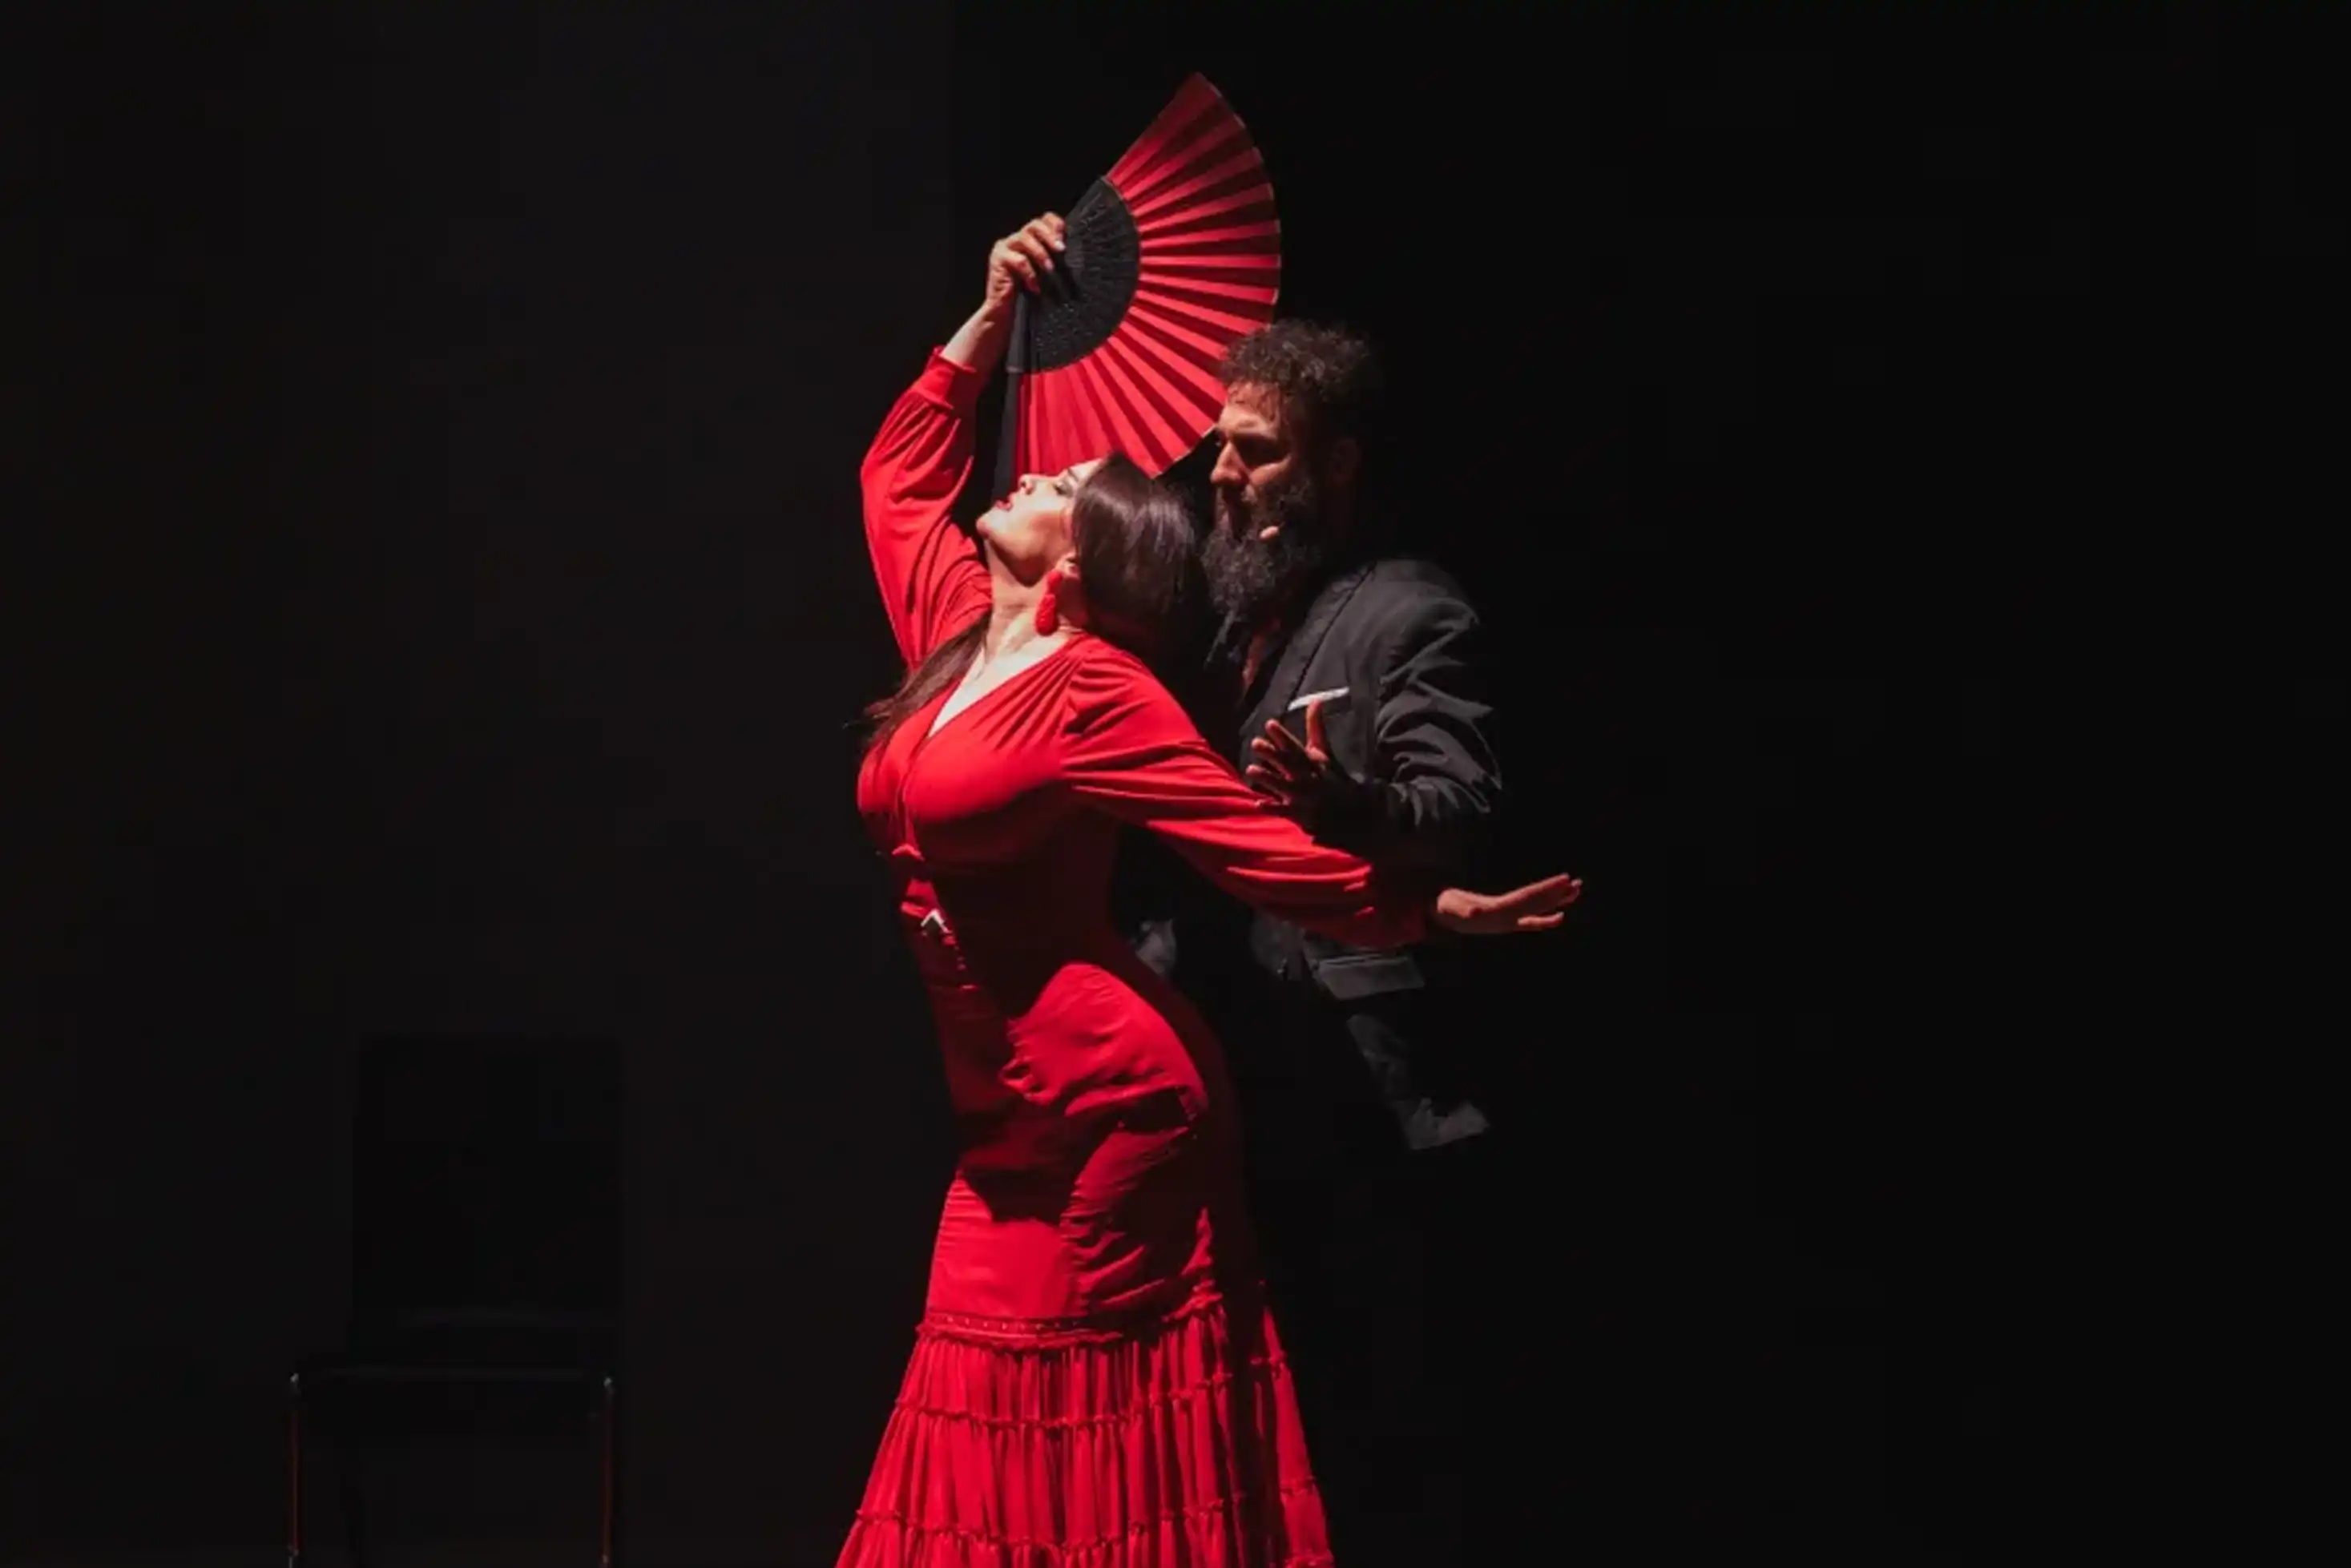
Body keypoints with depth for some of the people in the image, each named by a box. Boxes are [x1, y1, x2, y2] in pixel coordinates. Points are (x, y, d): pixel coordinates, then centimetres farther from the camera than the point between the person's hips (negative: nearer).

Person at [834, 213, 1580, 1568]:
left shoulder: (1095, 693, -11)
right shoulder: (957, 636, 11)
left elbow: (1261, 844, -13)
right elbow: (899, 472, 26)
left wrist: (1447, 911, -16)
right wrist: (996, 317, 21)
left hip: (1107, 1105, -8)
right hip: (1013, 1121, 8)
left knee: (1066, 1443, -5)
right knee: (993, 1442, 7)